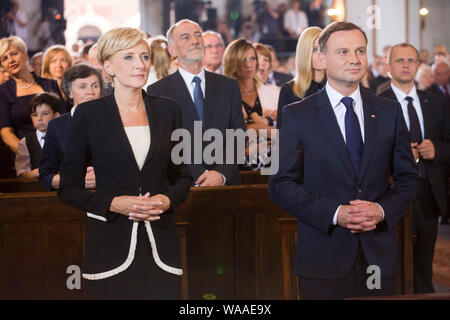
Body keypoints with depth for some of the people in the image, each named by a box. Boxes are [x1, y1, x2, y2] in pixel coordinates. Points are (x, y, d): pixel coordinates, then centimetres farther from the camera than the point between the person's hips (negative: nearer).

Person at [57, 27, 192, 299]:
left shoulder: (168, 110, 9)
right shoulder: (89, 114, 0)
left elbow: (182, 175, 15)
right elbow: (69, 188, 2)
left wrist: (168, 199, -6)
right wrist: (113, 204, -13)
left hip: (160, 244, 2)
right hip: (110, 243, -2)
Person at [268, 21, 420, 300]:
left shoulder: (390, 112, 8)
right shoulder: (298, 115, -1)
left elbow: (408, 177, 10)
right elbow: (281, 185, -5)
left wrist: (383, 210, -10)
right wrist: (335, 213, -16)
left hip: (380, 256, 3)